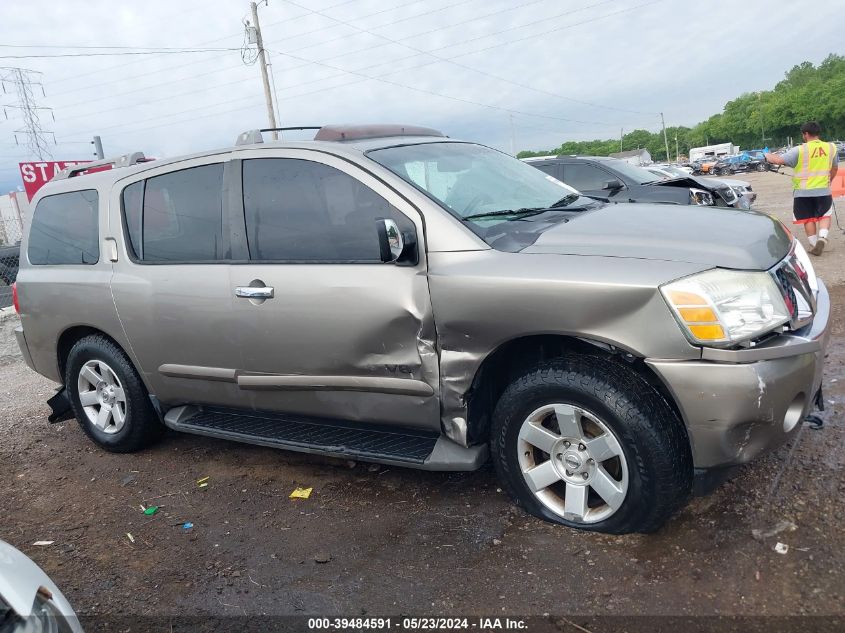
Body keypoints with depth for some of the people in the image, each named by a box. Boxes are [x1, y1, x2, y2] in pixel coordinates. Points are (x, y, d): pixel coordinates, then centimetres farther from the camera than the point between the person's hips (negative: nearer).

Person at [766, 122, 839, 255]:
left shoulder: (800, 150, -12)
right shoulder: (831, 148, 3)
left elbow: (778, 160, -15)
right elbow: (835, 168, 15)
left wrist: (768, 156, 5)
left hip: (803, 191, -2)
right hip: (823, 190, 3)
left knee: (808, 219, 9)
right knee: (824, 215, 17)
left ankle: (814, 245, 11)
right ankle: (822, 237, -6)